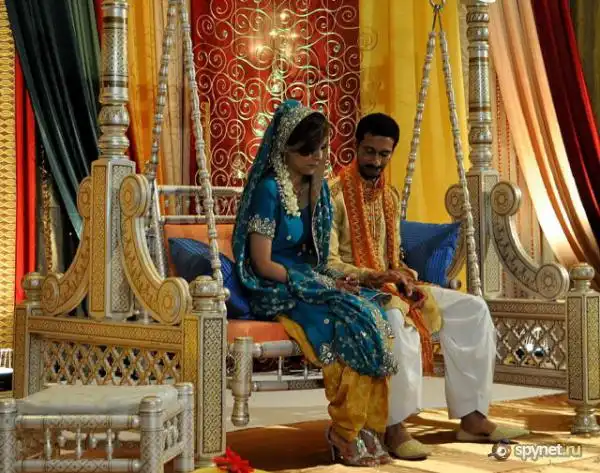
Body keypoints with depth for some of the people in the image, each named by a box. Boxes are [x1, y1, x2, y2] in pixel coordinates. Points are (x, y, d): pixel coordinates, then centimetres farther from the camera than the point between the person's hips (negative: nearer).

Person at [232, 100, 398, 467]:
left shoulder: (317, 188, 10)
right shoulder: (268, 190, -13)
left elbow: (317, 253, 5)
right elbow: (263, 265, -15)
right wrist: (326, 284, -16)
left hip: (310, 282, 7)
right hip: (275, 292, -7)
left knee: (377, 315, -20)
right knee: (353, 320, -29)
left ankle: (365, 428, -18)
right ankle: (347, 432, -17)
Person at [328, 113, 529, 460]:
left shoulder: (391, 196, 14)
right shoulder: (334, 193, -10)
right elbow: (329, 264, -15)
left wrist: (404, 278, -5)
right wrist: (373, 277, -27)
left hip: (389, 287, 8)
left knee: (472, 310, -6)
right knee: (395, 317, -41)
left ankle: (472, 417, -8)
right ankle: (395, 427, -34)